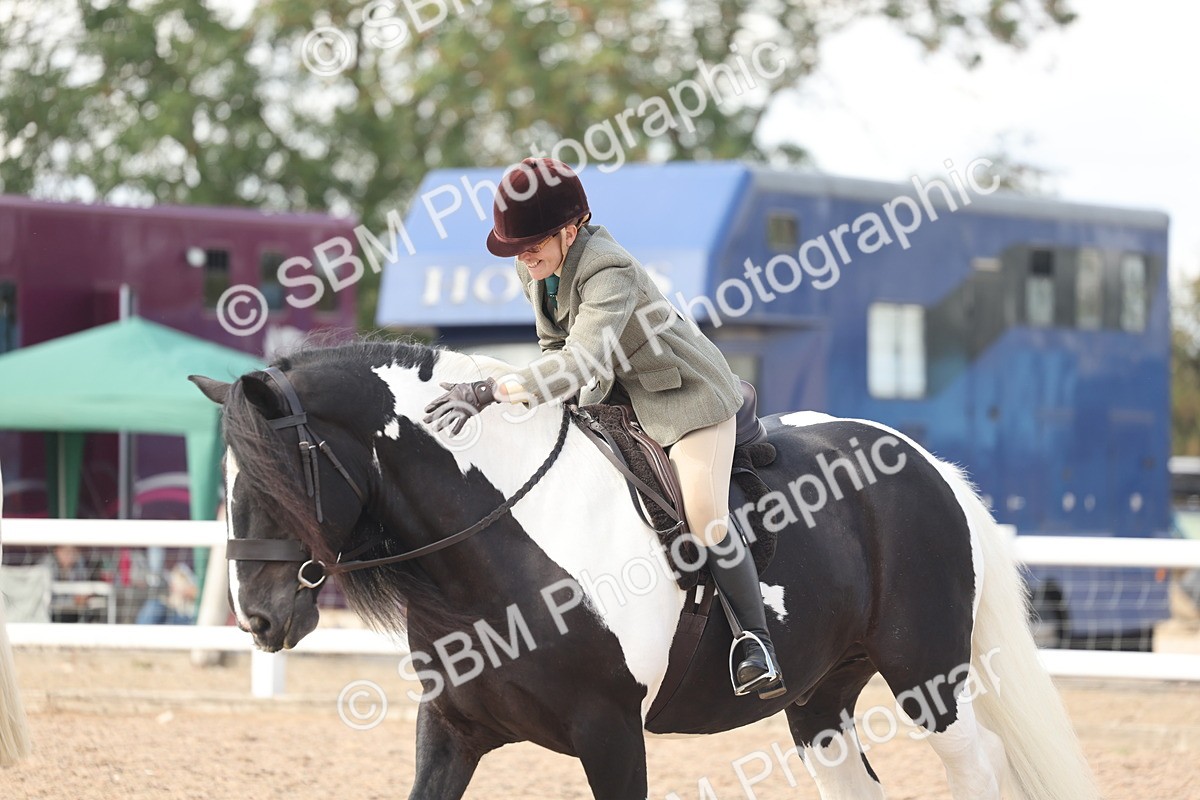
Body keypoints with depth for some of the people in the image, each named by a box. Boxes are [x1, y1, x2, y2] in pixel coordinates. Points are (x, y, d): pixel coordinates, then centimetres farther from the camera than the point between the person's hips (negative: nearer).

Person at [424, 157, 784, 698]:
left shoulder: (610, 272, -33)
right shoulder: (533, 270, -5)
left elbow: (584, 358, -48)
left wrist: (491, 392, -57)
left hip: (685, 392, -9)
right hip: (616, 395, 9)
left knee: (704, 518, -20)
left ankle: (758, 644, -12)